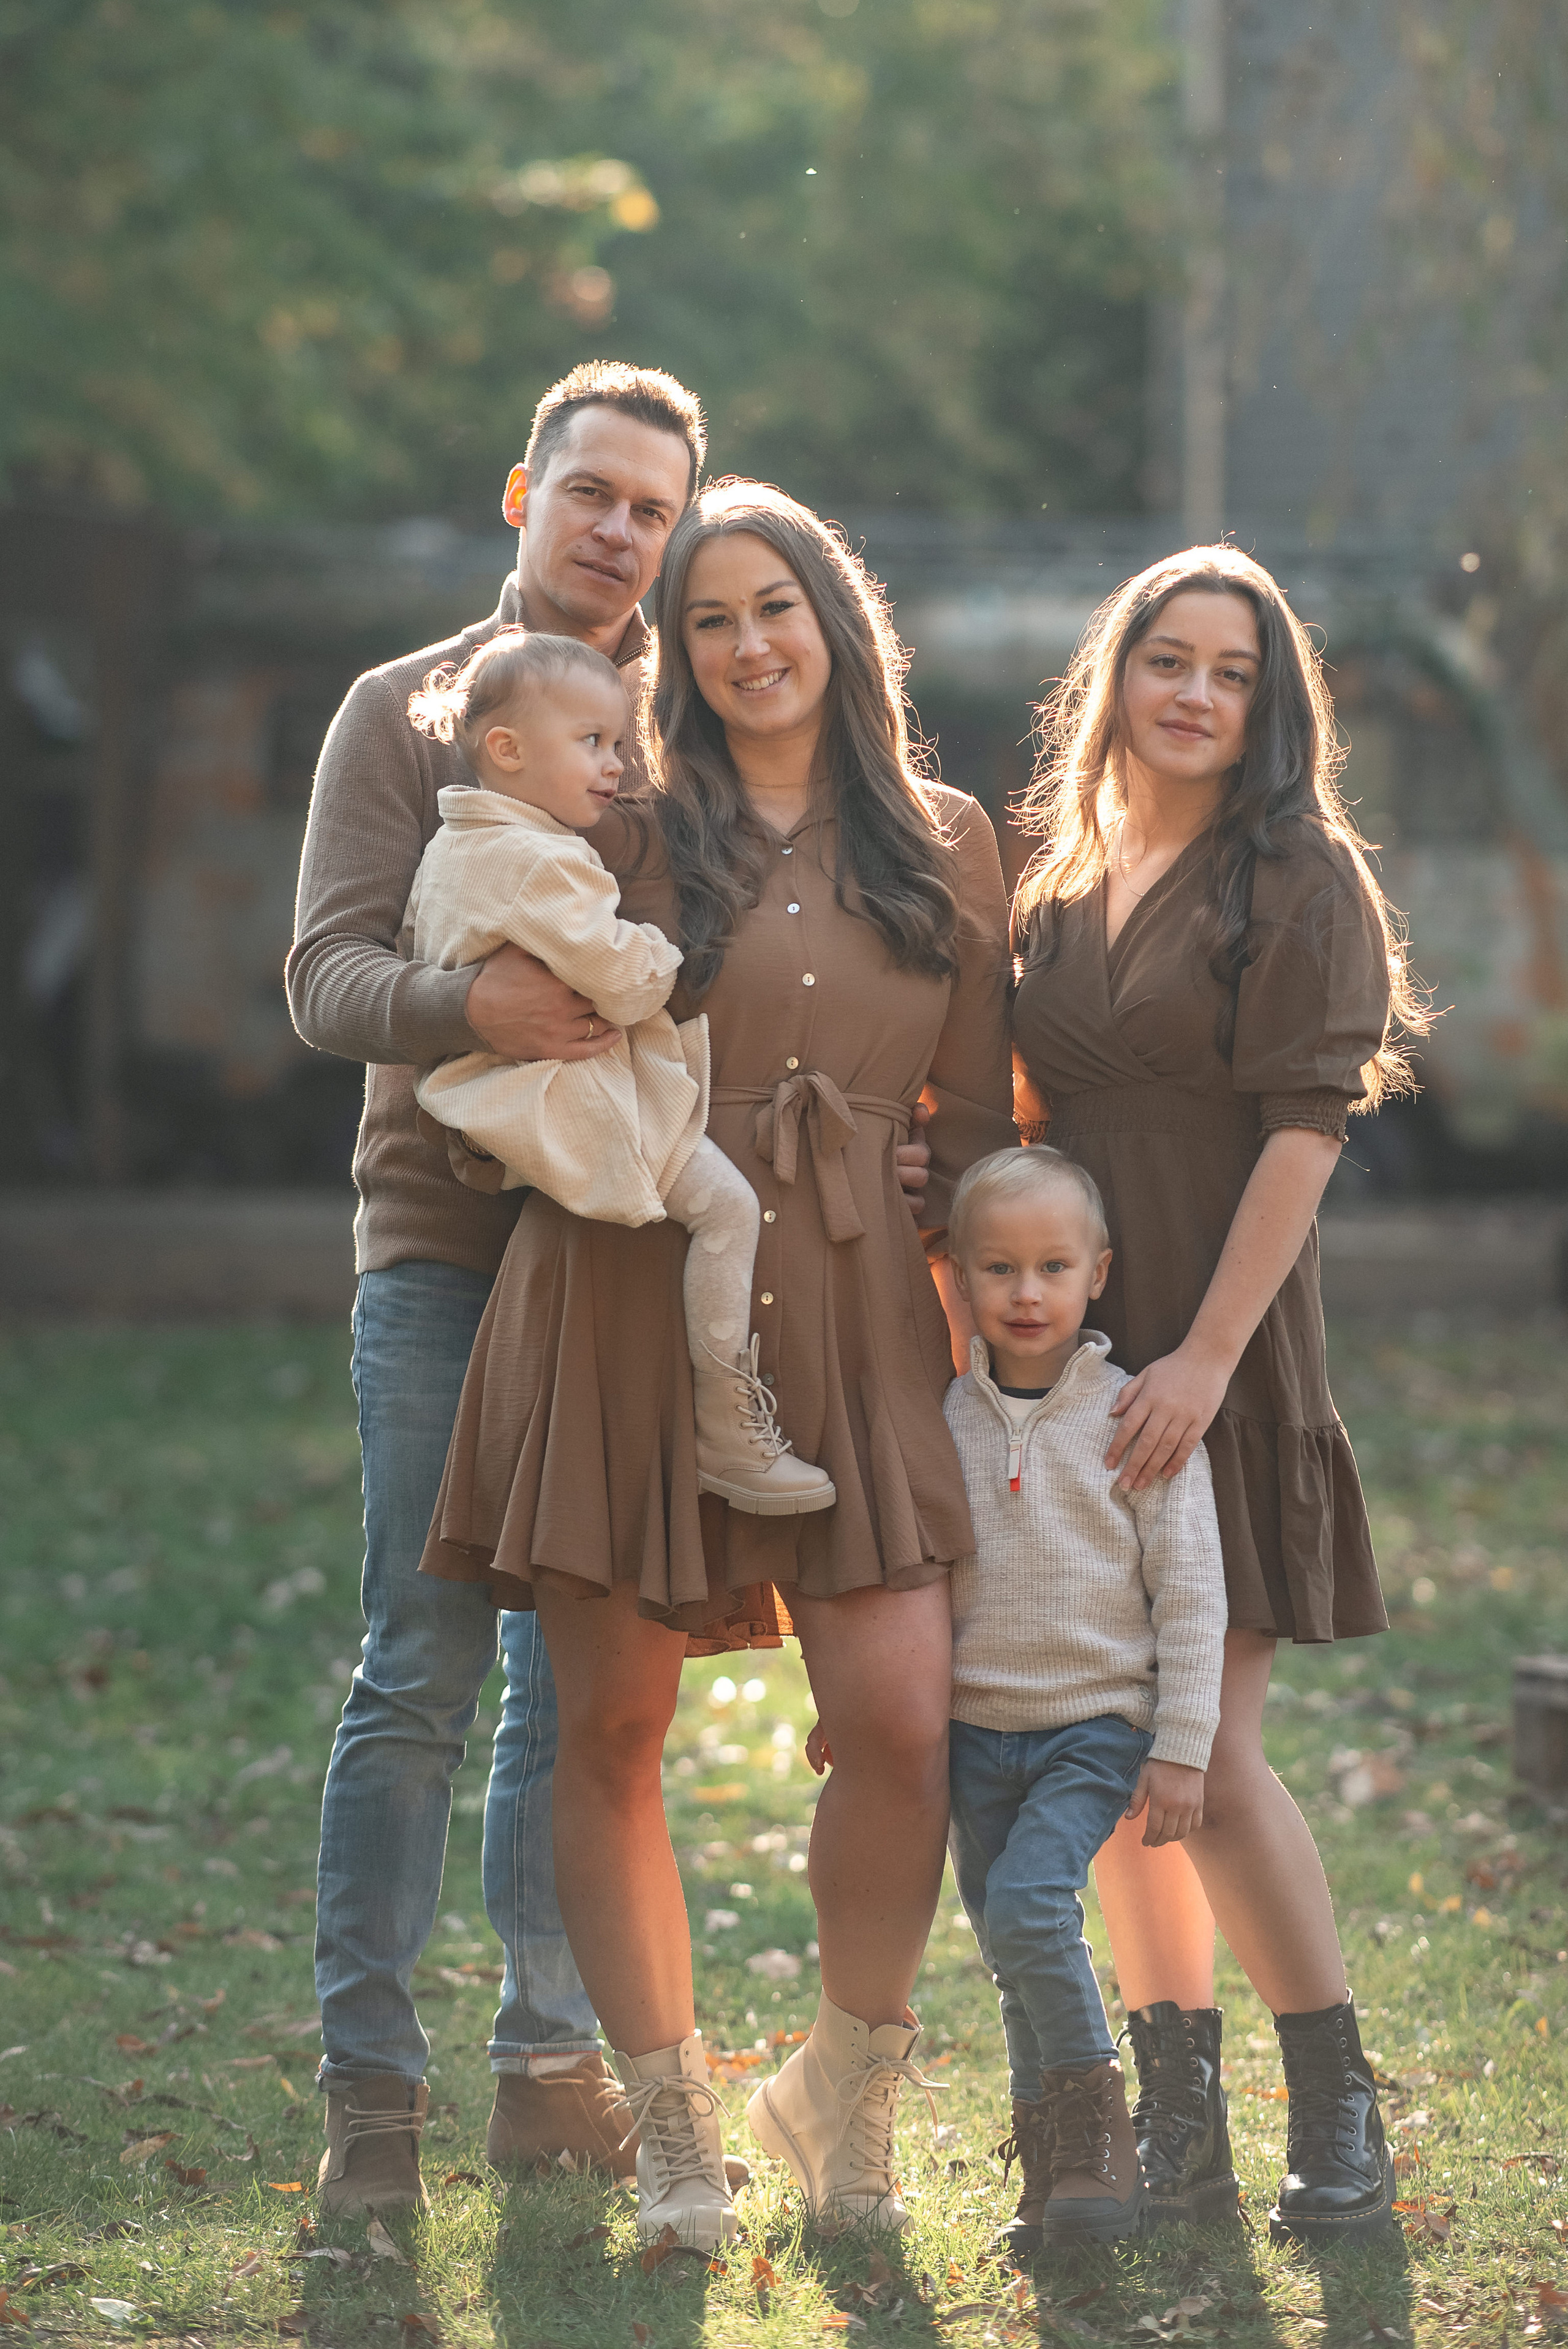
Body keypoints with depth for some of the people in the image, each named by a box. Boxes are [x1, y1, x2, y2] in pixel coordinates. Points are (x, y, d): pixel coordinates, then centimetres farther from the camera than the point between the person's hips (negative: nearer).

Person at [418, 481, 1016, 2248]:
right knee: (611, 1728, 1)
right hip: (631, 1294, -1)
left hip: (853, 1310, 1)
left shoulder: (946, 846, 12)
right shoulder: (630, 829, 6)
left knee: (900, 1720, -11)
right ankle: (671, 2129, 16)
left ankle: (842, 2095, 12)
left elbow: (977, 1116, 15)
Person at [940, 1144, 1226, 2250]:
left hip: (1098, 1723, -4)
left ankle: (1096, 2120, -8)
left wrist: (1182, 1746, -8)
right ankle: (1058, 2162, 18)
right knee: (1013, 1952, 7)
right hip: (976, 1731, 4)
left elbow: (1190, 1592, -5)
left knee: (1028, 1904, -23)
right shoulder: (942, 1422, 3)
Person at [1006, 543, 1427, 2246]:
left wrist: (1207, 1355, -17)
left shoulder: (1297, 875, -3)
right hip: (1072, 1353, 6)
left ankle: (1338, 2110, 2)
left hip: (1219, 1356, -6)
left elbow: (1304, 1130, -10)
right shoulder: (1059, 884, 13)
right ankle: (1177, 2121, 13)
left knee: (1208, 1753, -10)